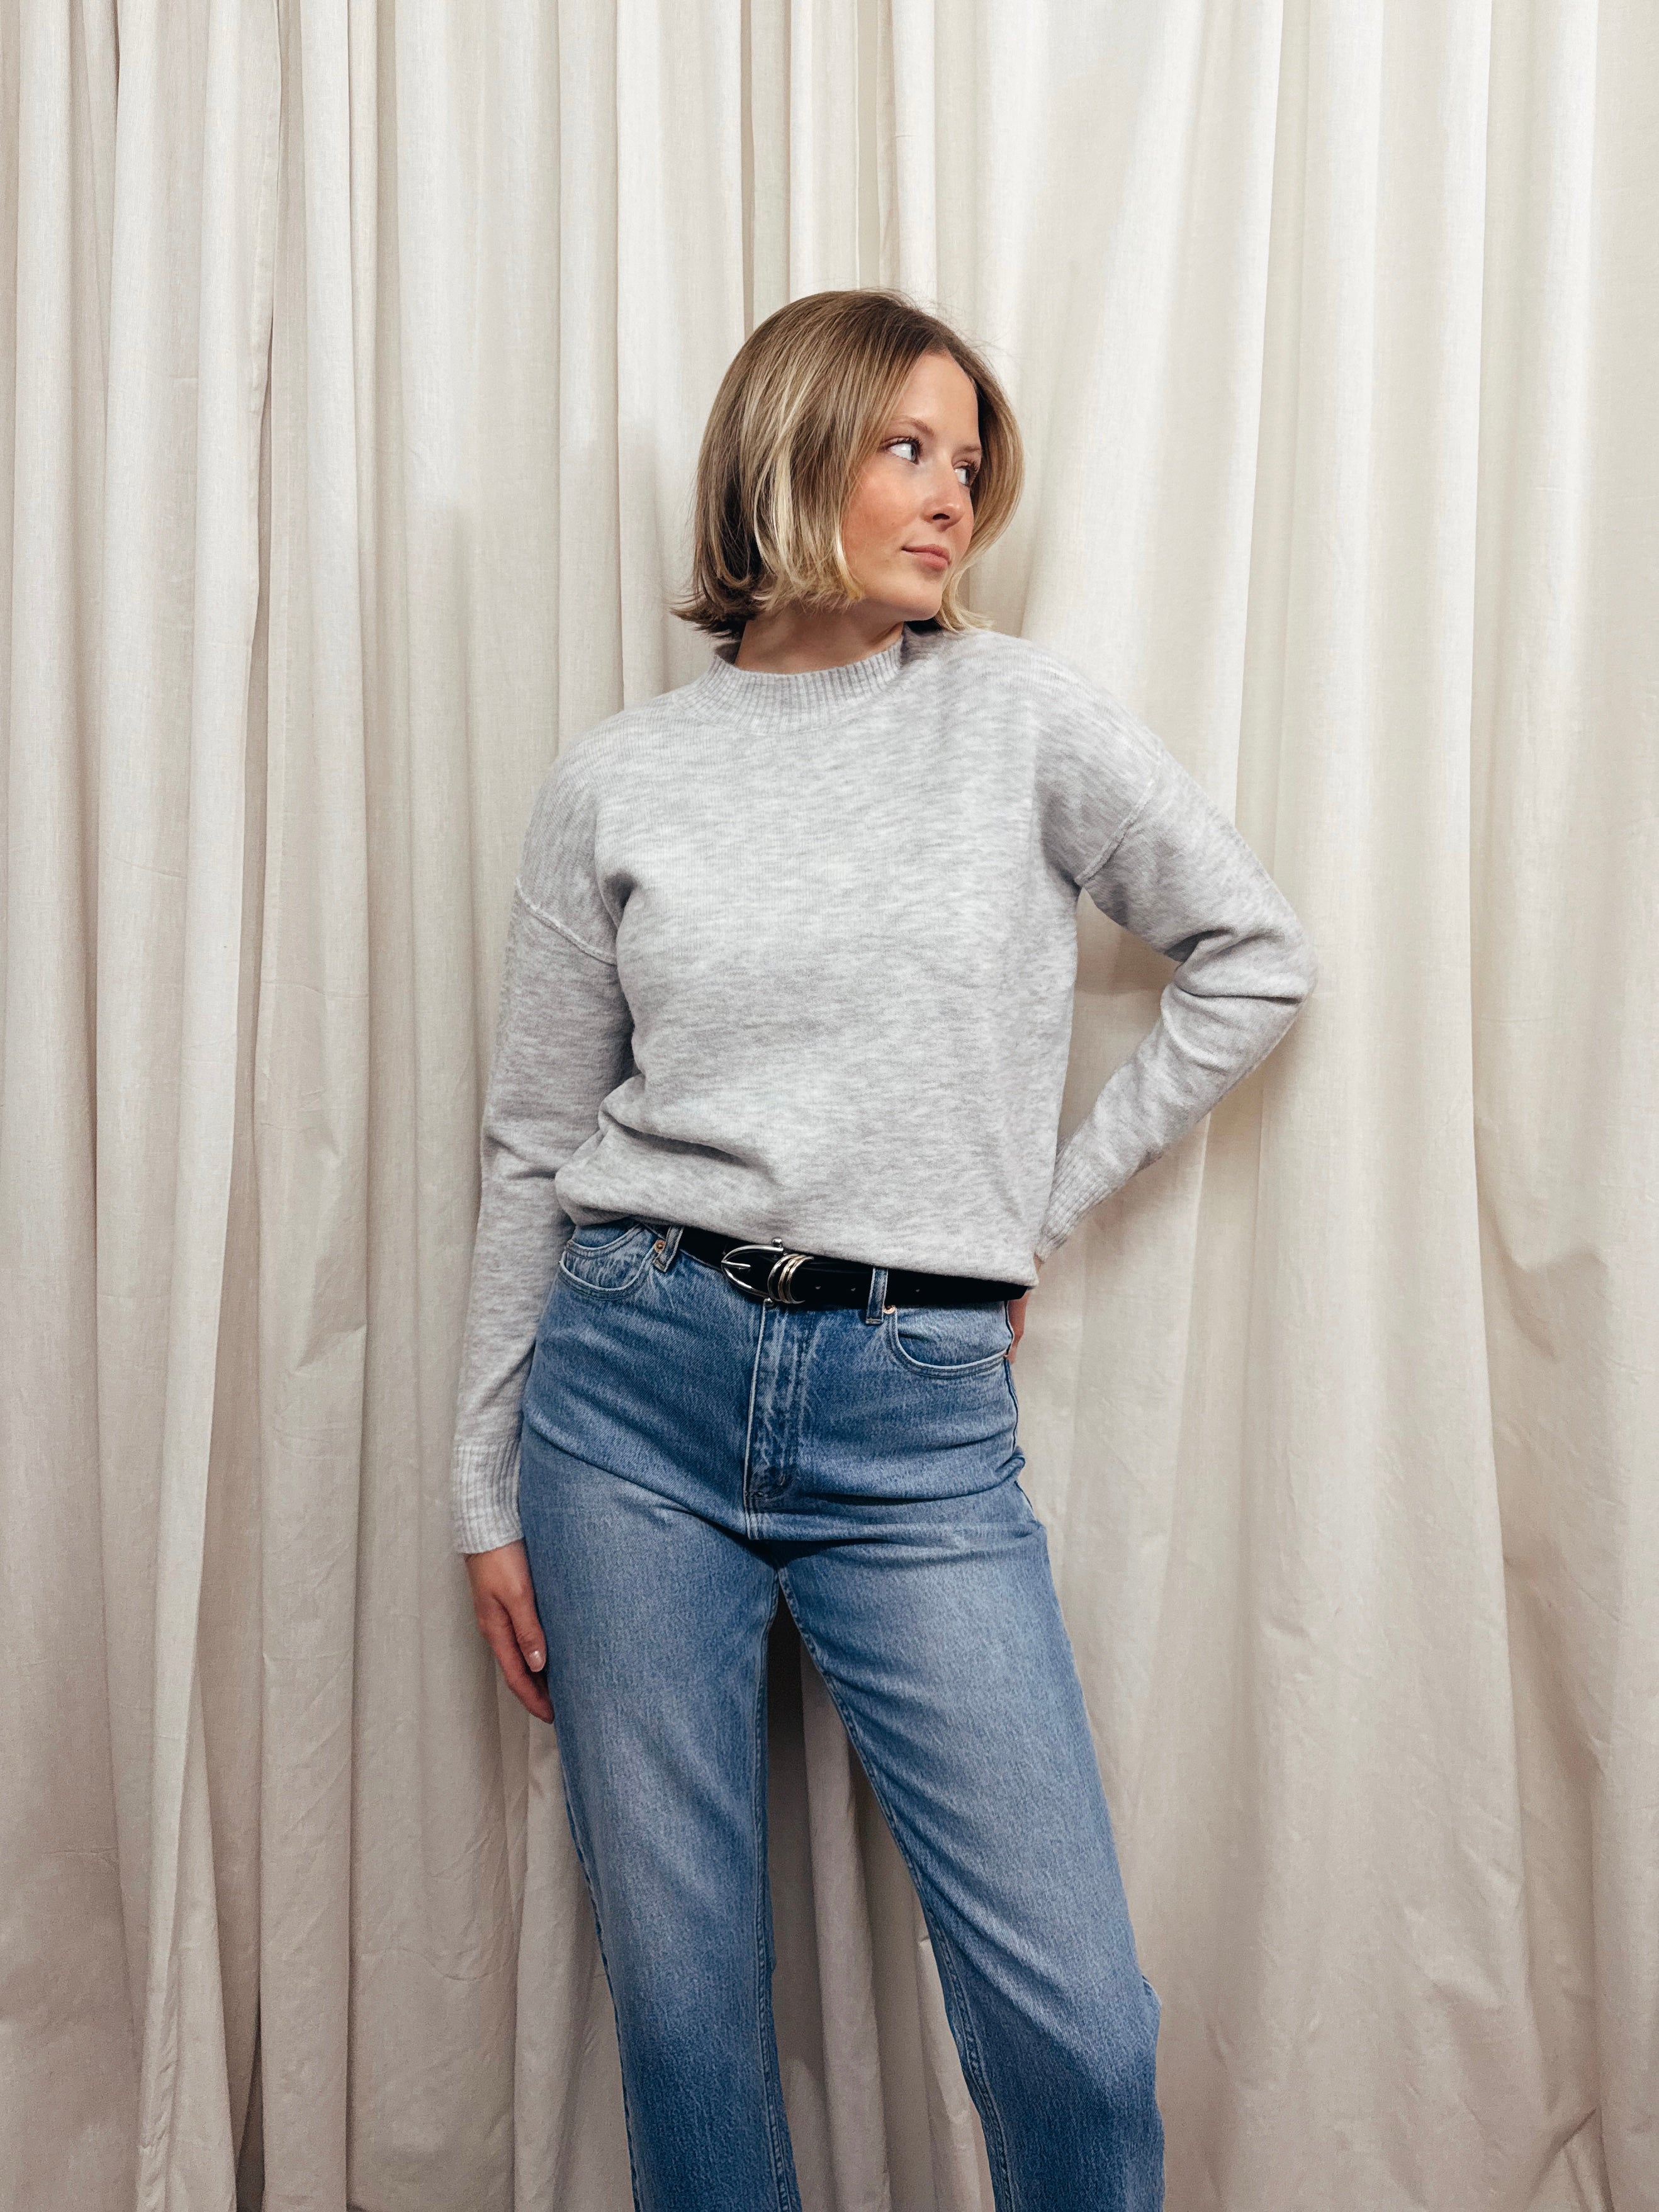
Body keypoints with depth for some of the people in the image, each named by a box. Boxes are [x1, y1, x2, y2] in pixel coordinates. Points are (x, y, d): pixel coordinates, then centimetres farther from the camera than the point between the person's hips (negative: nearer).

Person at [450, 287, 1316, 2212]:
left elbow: (1253, 958, 10)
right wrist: (488, 1495, 8)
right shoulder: (616, 779, 5)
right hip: (636, 1384, 1)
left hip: (922, 1413, 0)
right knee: (677, 1993, 11)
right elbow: (531, 1152, 8)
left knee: (1080, 2027, 1)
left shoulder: (1022, 717, 3)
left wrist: (1042, 1204, 6)